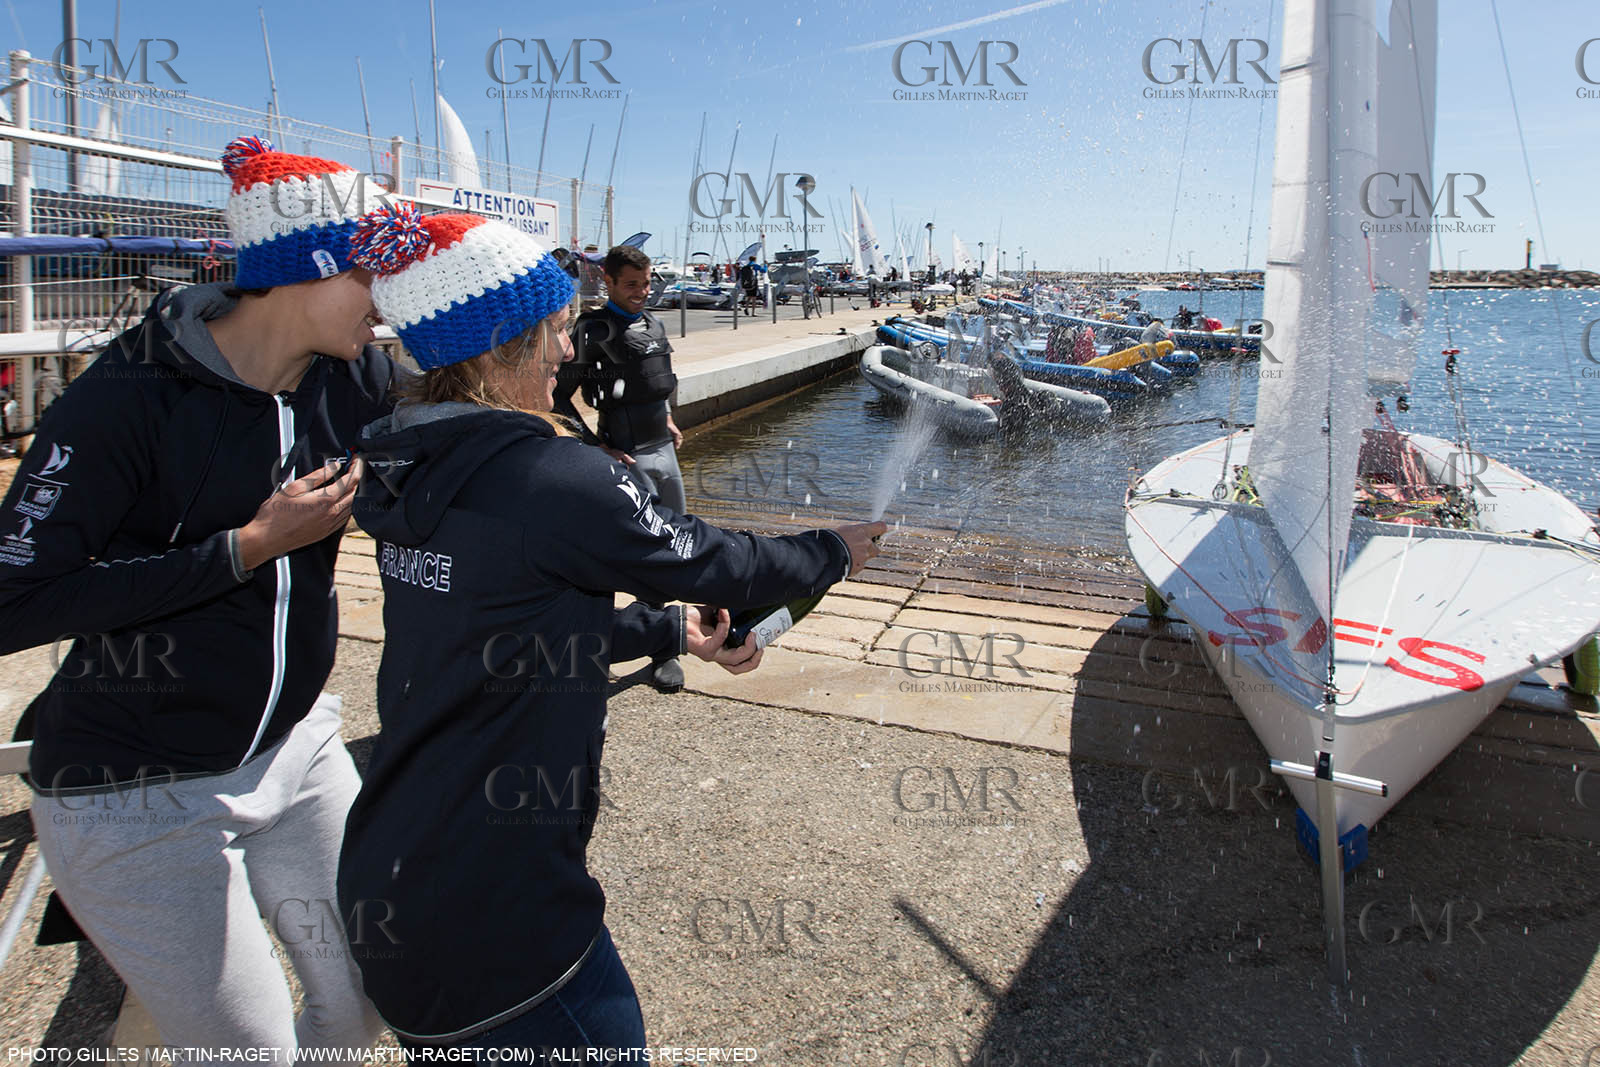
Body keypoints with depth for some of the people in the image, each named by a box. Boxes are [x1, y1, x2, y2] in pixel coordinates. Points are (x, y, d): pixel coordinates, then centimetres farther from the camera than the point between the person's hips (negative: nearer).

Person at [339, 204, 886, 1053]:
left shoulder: (411, 471, 4)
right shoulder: (548, 476, -23)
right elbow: (705, 560, -10)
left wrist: (671, 630, 17)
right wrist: (835, 552, 7)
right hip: (493, 913, -8)